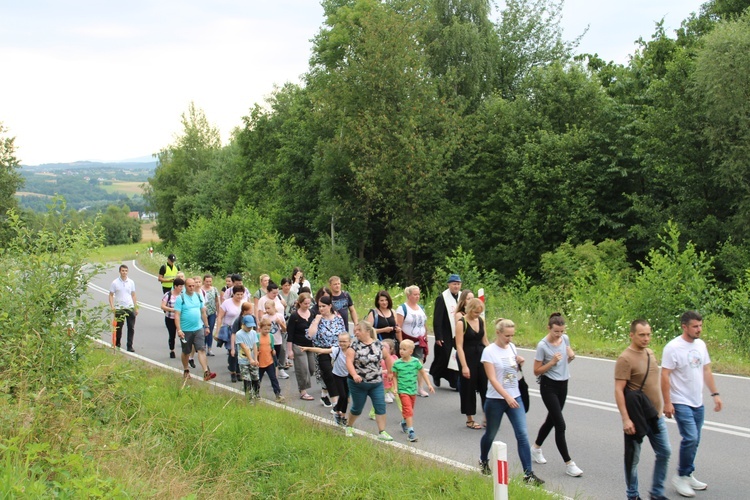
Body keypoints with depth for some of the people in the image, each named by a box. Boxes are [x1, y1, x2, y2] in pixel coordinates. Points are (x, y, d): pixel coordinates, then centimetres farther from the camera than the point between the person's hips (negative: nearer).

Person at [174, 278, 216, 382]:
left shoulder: (199, 296, 6)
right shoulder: (181, 298, -8)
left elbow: (203, 312, 13)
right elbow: (177, 315, -12)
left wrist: (206, 326, 13)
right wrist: (179, 330, -20)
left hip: (198, 328, 2)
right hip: (186, 330, -2)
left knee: (202, 350, -9)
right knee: (186, 352, 13)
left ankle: (206, 372, -15)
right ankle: (186, 371, 32)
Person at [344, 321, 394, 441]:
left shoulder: (378, 345, -1)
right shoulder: (354, 346, -9)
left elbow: (387, 357, 15)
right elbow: (349, 362, -20)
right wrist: (354, 375, -36)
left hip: (376, 383, 2)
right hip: (358, 383, -2)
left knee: (381, 407, -4)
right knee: (357, 407, 12)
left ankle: (382, 432, 4)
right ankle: (349, 427, 36)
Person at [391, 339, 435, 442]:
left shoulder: (416, 362, -6)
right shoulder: (397, 363, -9)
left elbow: (423, 373, 4)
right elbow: (394, 376, 1)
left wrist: (429, 385, 1)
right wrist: (395, 388, -9)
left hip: (413, 390, 3)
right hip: (403, 391, -3)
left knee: (409, 410, 18)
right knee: (408, 410, -14)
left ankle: (404, 422, 45)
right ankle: (410, 431, -13)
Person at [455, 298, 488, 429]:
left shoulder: (481, 320, 5)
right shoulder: (461, 323, -12)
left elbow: (485, 341, 13)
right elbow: (459, 346, -15)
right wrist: (464, 366, -20)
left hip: (481, 356, 5)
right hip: (467, 357, -5)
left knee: (486, 386, 2)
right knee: (468, 388, 5)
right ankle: (469, 420, 17)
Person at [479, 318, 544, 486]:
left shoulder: (512, 347, 4)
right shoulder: (489, 351, -13)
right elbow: (492, 379, -20)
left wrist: (519, 363, -3)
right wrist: (507, 397, -28)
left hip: (515, 397, 4)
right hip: (496, 400, -4)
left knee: (522, 435, -5)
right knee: (491, 434, 13)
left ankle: (528, 474, -4)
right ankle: (483, 461, 40)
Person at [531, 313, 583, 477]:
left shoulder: (565, 339, 0)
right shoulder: (543, 345, -17)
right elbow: (537, 371, -12)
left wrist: (571, 356, -6)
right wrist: (552, 362, -25)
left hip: (563, 384, 7)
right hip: (549, 385, -7)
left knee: (552, 420, 17)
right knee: (560, 424, -9)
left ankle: (536, 448, 39)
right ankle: (569, 464, -4)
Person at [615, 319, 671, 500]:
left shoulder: (650, 353, 6)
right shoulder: (625, 359, -19)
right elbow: (618, 390, -22)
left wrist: (660, 408, 20)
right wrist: (625, 419, -27)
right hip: (637, 418, -8)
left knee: (664, 453, 11)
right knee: (632, 458, 6)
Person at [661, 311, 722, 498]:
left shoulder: (700, 344, 6)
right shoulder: (673, 347, -16)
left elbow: (706, 371, 15)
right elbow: (665, 376, -16)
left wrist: (715, 394, 11)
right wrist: (667, 403, -18)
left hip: (698, 403, 7)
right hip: (681, 403, -7)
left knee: (694, 441, 12)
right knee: (690, 438, -14)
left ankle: (688, 476, 26)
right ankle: (681, 477, 1)